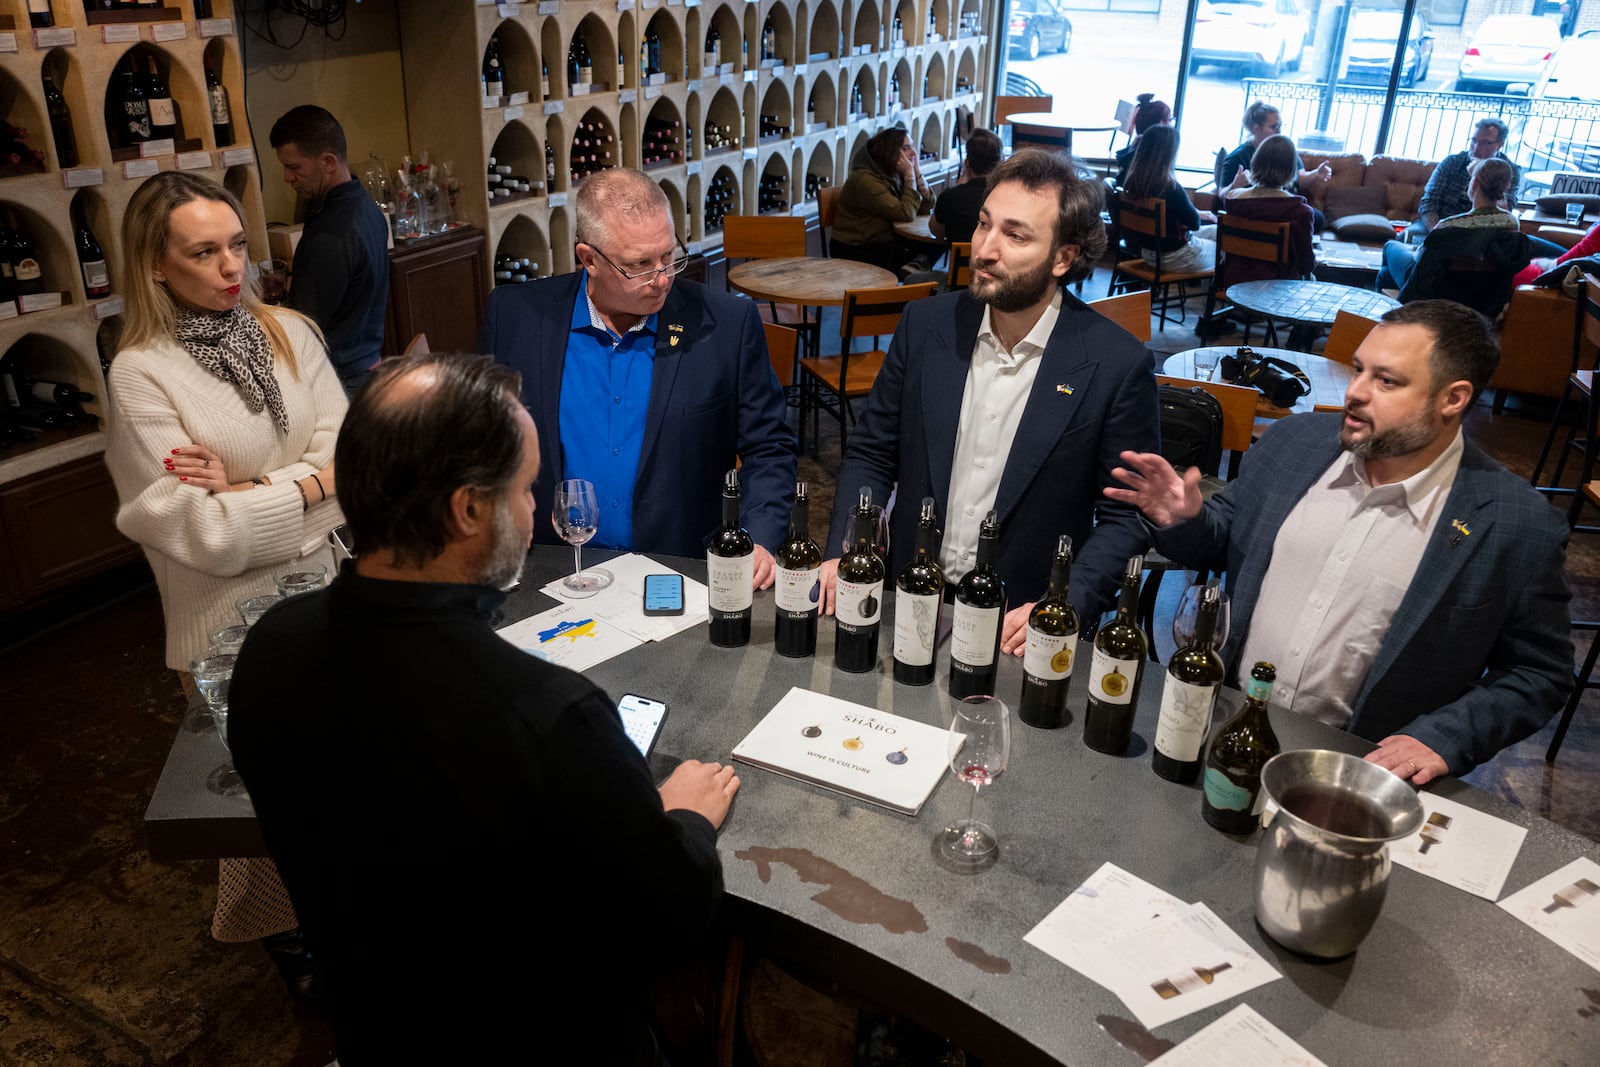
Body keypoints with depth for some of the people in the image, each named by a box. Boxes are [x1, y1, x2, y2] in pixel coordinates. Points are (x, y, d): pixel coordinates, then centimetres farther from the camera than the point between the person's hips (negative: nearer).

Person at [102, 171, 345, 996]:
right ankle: (290, 945, 36)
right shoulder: (141, 374, -12)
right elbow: (204, 532, -17)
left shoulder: (290, 334, 1)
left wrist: (248, 488, -18)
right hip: (233, 617, -3)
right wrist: (306, 483, -12)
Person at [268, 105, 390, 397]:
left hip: (341, 375, -9)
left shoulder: (331, 237, -23)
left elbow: (306, 326, -19)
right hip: (369, 360, 9)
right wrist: (292, 286, 13)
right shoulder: (366, 207, 6)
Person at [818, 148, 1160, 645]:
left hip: (1019, 626, -1)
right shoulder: (926, 324, 0)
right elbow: (870, 454, 8)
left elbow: (1125, 515, -3)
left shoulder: (1117, 364, -9)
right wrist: (844, 555, -7)